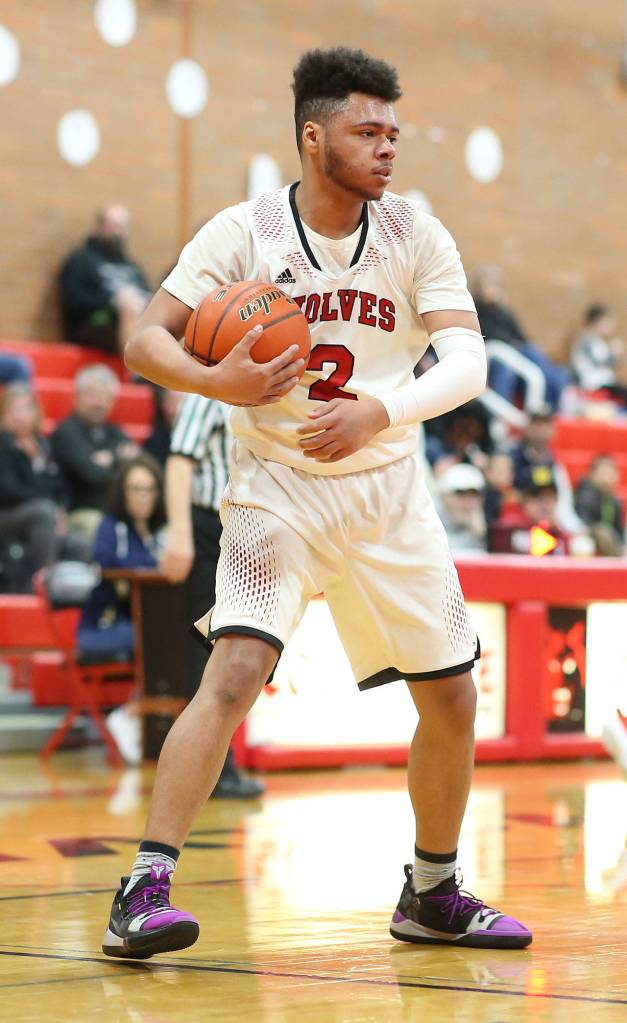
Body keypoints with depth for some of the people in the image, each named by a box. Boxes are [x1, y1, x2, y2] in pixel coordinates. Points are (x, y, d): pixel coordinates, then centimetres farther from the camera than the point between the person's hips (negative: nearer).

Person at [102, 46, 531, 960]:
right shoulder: (244, 233, -9)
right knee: (235, 671, -23)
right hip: (278, 489, -4)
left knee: (452, 697, 7)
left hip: (388, 492, 4)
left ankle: (432, 896, 27)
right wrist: (218, 384, -30)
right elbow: (146, 340, -10)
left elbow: (468, 359, -13)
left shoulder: (416, 235, -4)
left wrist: (381, 413, -30)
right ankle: (143, 892, -21)